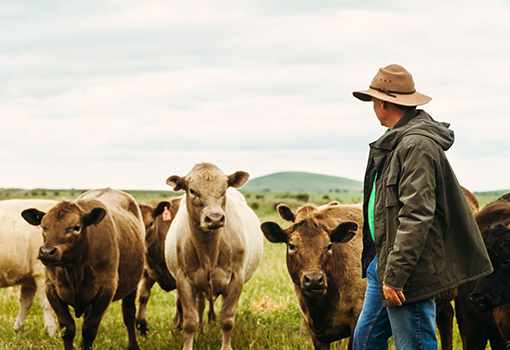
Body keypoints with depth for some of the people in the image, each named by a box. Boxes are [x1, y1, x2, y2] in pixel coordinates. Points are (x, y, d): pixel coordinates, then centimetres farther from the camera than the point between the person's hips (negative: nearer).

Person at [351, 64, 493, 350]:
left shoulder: (417, 144, -18)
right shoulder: (398, 141, 15)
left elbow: (416, 216, -24)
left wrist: (395, 275, -26)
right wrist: (383, 266, 20)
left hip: (409, 272, -11)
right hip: (382, 262, 11)